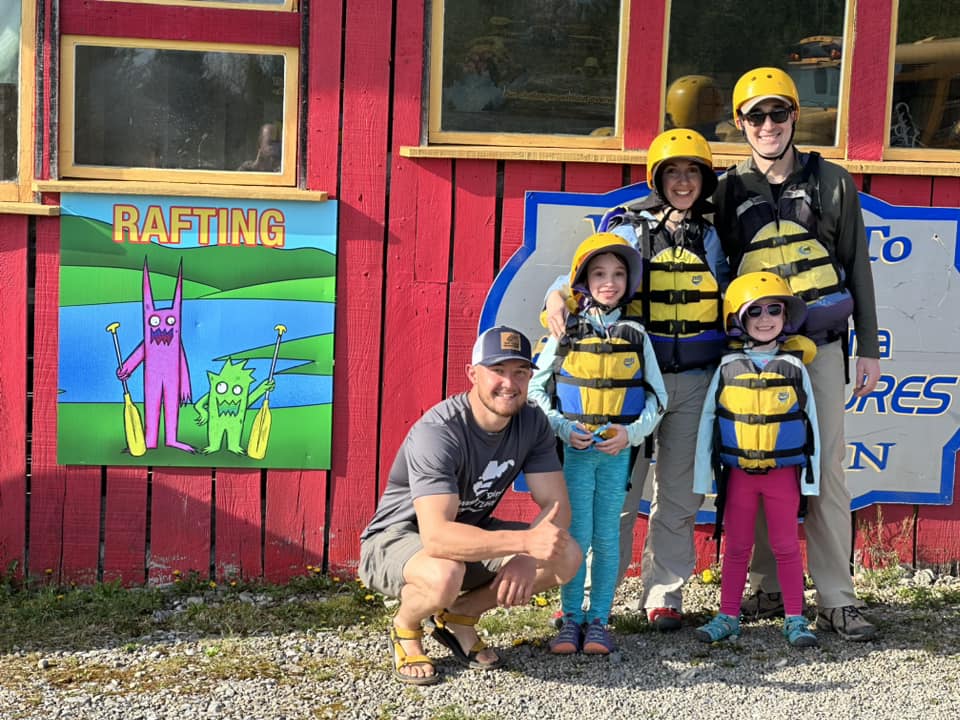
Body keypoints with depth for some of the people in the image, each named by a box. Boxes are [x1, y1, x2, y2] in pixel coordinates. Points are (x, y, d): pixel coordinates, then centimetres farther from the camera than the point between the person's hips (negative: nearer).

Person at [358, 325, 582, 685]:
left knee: (566, 557, -13)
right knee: (444, 575, -40)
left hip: (470, 532, 6)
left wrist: (527, 558, -31)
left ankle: (460, 615, 7)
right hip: (396, 540, -6)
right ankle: (405, 628, -3)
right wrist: (526, 540, -48)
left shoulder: (532, 423, -9)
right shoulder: (438, 432, -30)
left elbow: (557, 505, -10)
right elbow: (437, 537, -40)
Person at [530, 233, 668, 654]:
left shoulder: (635, 335, 6)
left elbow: (657, 396, 7)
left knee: (607, 537, 4)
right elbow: (536, 388, 5)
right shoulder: (566, 333, 3)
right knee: (576, 535, -1)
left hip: (617, 451, 1)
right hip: (574, 449, -1)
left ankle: (598, 621, 13)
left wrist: (632, 432, -9)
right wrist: (563, 428, -8)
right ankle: (571, 620, 9)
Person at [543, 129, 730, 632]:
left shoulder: (714, 236, 11)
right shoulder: (626, 228, 5)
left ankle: (664, 592, 19)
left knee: (680, 494, 8)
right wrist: (557, 296, -19)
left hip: (694, 383, 2)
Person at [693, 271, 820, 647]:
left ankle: (795, 619, 14)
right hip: (738, 472, 1)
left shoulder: (795, 368, -1)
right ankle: (728, 616, 18)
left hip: (783, 472, -1)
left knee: (786, 546, 6)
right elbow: (707, 421, 4)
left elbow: (810, 422, 2)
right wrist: (704, 475, 3)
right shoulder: (728, 368, 0)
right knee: (737, 547, 10)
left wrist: (810, 477, 1)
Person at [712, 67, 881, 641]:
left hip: (820, 347, -1)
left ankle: (837, 599, 3)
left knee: (827, 471, -2)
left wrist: (868, 348, 5)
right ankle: (769, 590, 15)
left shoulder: (831, 182, 7)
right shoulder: (729, 190, 8)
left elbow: (858, 268, 8)